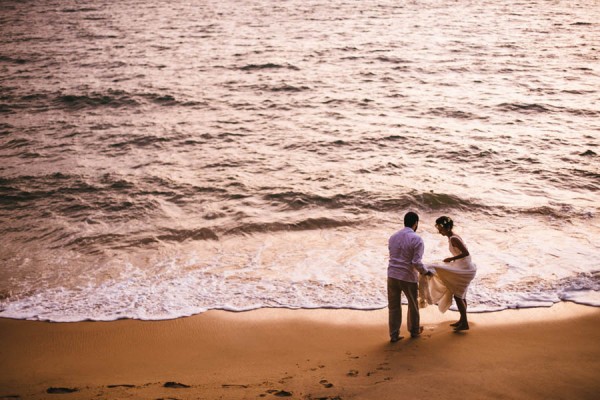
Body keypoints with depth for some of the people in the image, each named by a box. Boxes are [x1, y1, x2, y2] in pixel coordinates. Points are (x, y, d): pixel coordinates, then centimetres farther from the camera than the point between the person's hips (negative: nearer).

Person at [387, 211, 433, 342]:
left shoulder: (393, 237, 5)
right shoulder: (417, 239, -13)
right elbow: (417, 262, -17)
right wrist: (425, 272, 1)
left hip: (392, 276, 4)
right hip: (408, 278, -4)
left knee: (394, 306, 12)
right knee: (413, 305, 19)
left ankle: (394, 335, 15)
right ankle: (414, 331, 36)